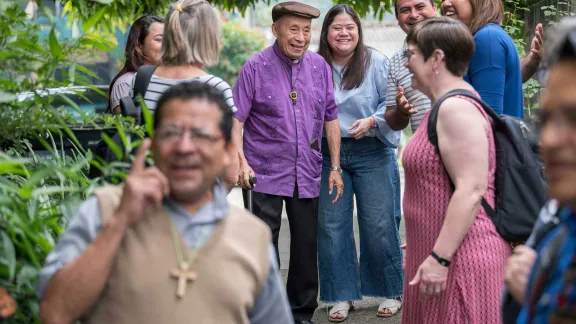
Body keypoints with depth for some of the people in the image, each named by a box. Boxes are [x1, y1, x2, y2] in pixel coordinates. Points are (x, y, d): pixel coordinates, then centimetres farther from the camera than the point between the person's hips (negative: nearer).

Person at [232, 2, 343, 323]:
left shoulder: (319, 66, 5)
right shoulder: (256, 67, -6)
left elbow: (331, 118, 11)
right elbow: (235, 119, -6)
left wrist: (335, 167, 9)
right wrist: (241, 163, -18)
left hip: (307, 175, 4)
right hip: (264, 174, -4)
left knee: (307, 245, 11)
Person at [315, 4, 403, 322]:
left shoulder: (376, 62, -2)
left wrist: (372, 121, -19)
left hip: (372, 153, -2)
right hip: (328, 154, 3)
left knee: (379, 224, 0)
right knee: (331, 225, 4)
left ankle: (391, 293, 17)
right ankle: (342, 296, 17)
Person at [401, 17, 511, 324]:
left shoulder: (457, 108, -17)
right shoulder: (445, 106, 16)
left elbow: (471, 190, -24)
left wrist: (439, 258, -24)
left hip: (459, 260, -10)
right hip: (440, 254, 10)